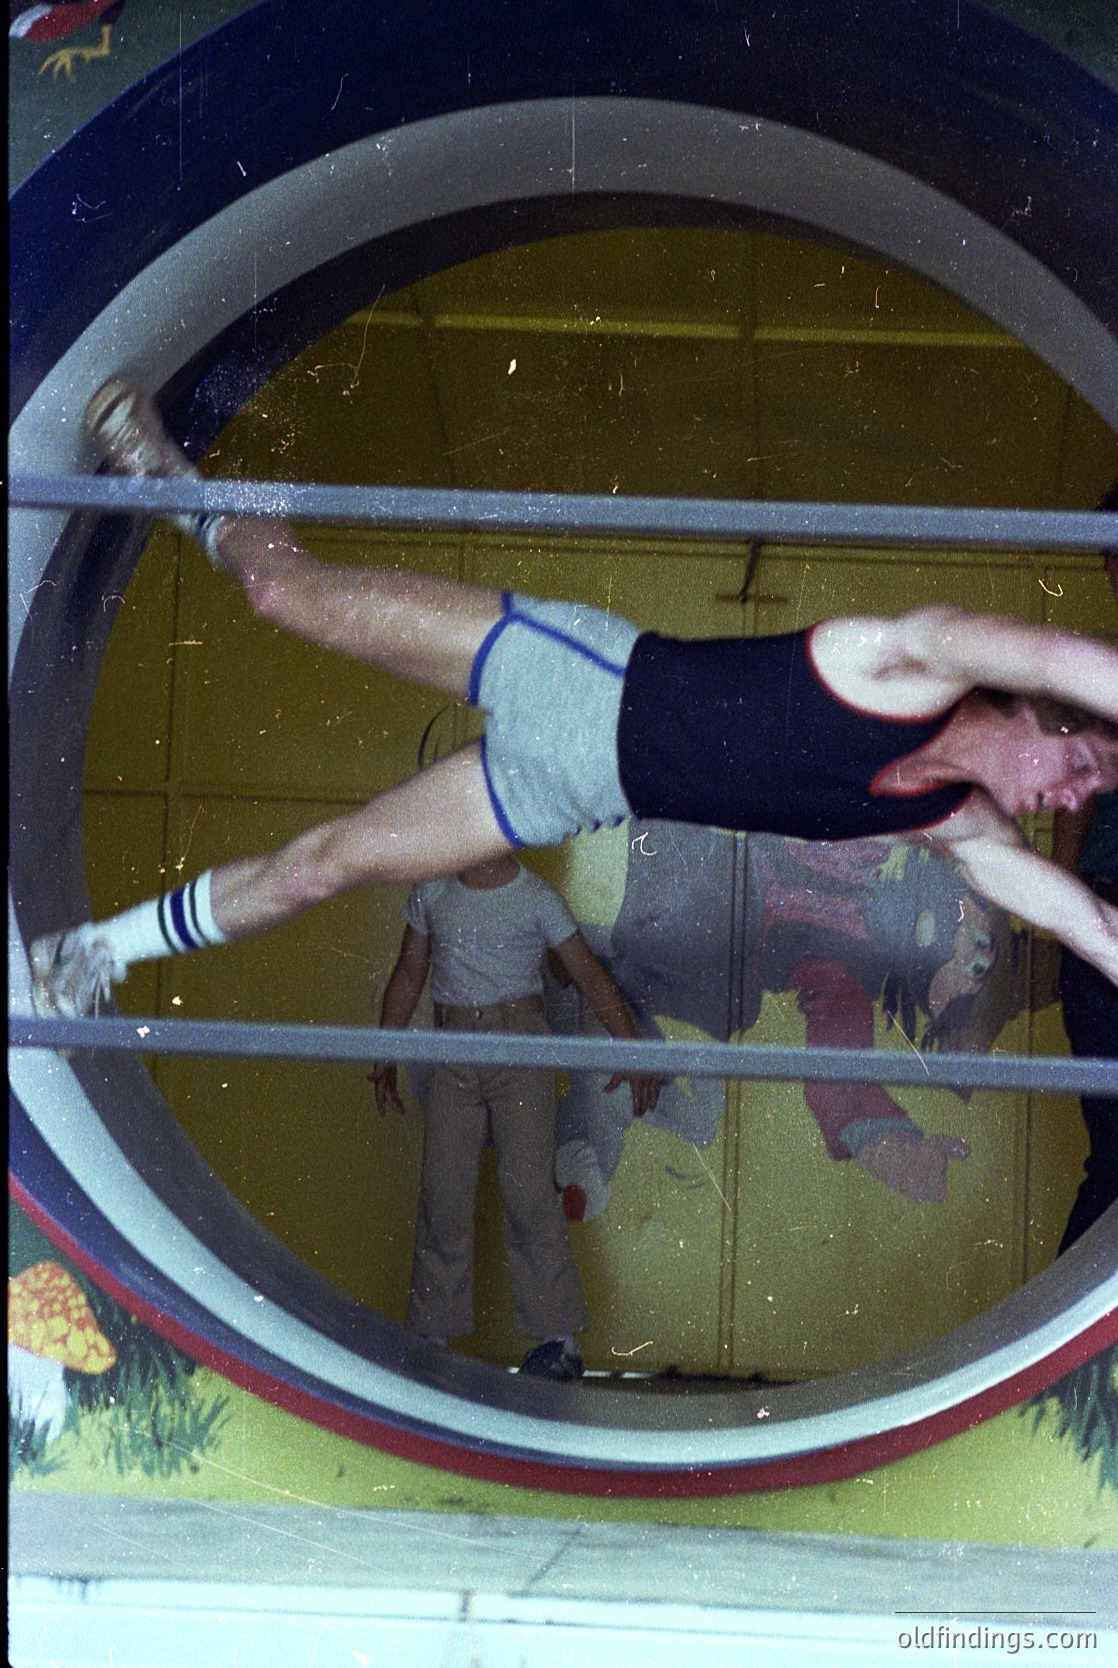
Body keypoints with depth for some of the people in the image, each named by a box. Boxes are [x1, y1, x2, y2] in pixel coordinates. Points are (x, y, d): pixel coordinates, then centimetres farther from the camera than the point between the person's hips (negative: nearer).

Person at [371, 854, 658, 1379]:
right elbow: (408, 976, 19)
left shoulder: (536, 899, 0)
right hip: (452, 1054, 4)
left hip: (518, 1052, -4)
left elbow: (591, 976, -2)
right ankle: (433, 1334, 9)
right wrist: (385, 1058, 16)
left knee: (528, 1192, -9)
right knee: (442, 1195, 1)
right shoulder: (432, 895, 11)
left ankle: (557, 1340, -5)